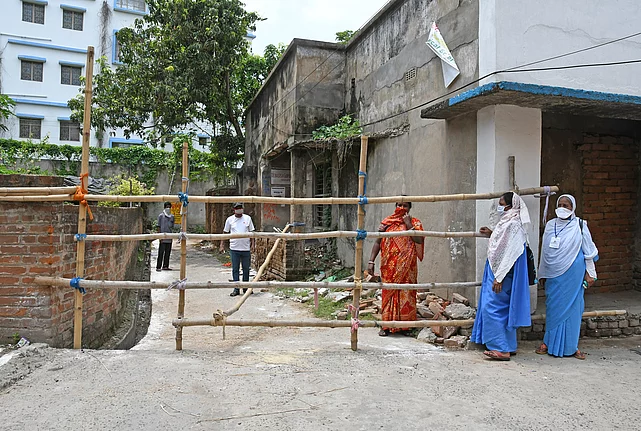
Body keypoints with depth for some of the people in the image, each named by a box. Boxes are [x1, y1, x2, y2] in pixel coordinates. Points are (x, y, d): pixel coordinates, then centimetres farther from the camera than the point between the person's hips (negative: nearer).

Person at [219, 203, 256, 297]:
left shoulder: (248, 218, 4)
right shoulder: (230, 219, 4)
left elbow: (252, 232, 7)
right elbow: (225, 233, 9)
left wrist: (252, 244, -1)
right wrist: (222, 245, 3)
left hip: (246, 248, 0)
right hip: (234, 249, 0)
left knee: (246, 269, 8)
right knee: (235, 269, 3)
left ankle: (246, 288, 22)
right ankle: (236, 289, 9)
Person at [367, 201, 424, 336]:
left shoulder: (415, 223, 5)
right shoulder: (387, 222, 7)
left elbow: (419, 240, -11)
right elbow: (378, 242, 6)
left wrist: (408, 224, -12)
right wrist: (371, 261, 0)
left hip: (407, 266, -1)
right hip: (389, 266, 1)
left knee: (406, 293, 1)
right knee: (388, 292, 2)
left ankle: (405, 325, 12)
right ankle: (387, 326, 10)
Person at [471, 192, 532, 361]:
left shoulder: (512, 224, -17)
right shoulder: (506, 222, 13)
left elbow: (509, 253, -22)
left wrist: (499, 277, -23)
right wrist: (491, 234, 21)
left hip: (501, 273, -10)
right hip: (496, 271, 10)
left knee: (492, 308, -8)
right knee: (503, 309, 14)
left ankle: (501, 349, -3)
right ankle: (508, 346, 22)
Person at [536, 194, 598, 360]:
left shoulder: (579, 226, -1)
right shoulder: (550, 225, 8)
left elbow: (589, 251, 3)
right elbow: (544, 251, 13)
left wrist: (590, 273, 0)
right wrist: (542, 274, 14)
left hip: (573, 273, -3)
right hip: (553, 274, 3)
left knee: (572, 307, 2)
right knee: (552, 307, 6)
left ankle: (571, 346, 13)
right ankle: (549, 342, 16)